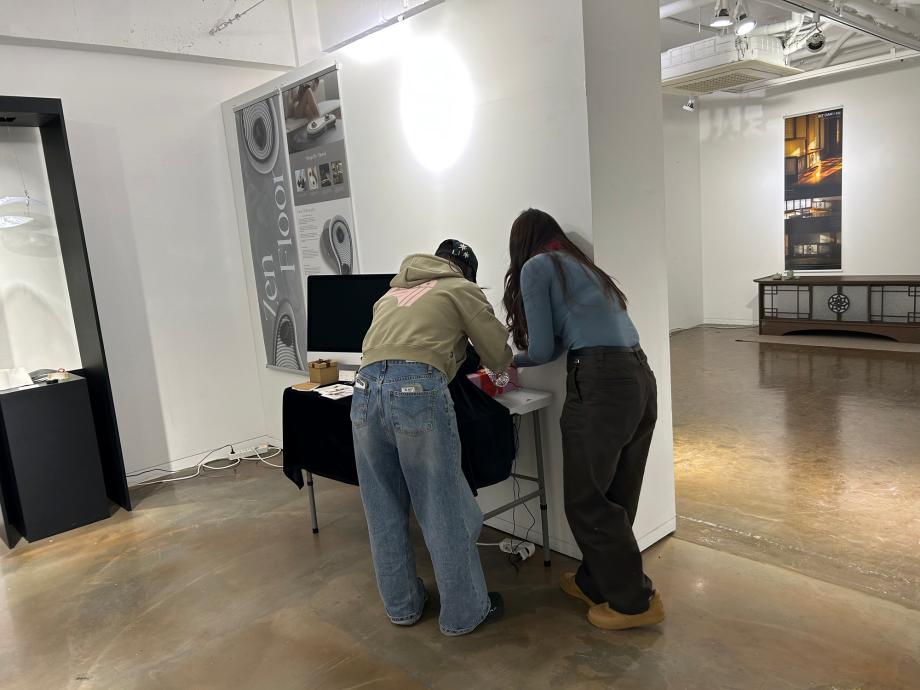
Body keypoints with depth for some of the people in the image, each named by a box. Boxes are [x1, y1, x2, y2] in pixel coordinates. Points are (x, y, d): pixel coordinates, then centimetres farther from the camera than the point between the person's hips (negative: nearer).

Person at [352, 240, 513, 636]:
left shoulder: (392, 293, 32)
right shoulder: (461, 289, 16)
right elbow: (498, 353, 17)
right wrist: (504, 370, 41)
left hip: (366, 389, 6)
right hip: (417, 390, -5)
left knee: (384, 511, 16)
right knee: (445, 510, 6)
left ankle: (401, 605, 31)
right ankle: (465, 612, 20)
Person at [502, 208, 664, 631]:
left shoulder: (536, 266, 3)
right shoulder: (583, 266, 27)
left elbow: (543, 349, -1)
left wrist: (512, 361, 22)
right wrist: (516, 363, 40)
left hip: (601, 382, -9)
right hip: (641, 378, 9)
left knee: (586, 500, 6)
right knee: (615, 497, 17)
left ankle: (634, 601, 16)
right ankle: (594, 582, 33)